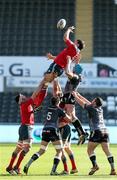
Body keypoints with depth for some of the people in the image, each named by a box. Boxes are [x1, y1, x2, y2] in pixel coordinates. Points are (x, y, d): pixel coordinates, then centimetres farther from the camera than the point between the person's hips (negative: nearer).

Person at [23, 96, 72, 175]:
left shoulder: (49, 108, 17)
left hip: (45, 130, 6)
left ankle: (28, 164, -6)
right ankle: (53, 170, -9)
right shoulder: (59, 110, 2)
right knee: (59, 151, 5)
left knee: (41, 151, 13)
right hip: (53, 130, -6)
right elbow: (68, 119, 9)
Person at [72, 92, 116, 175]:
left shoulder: (92, 109, -4)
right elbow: (89, 103, 28)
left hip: (97, 131, -7)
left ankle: (95, 165, -11)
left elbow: (82, 103, 6)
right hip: (105, 131, 7)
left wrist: (75, 96, 23)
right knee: (107, 150, 0)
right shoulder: (100, 108, 15)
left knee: (90, 150, 3)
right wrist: (79, 95, 36)